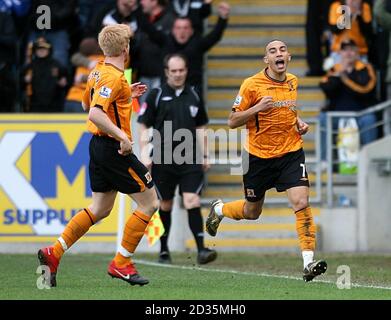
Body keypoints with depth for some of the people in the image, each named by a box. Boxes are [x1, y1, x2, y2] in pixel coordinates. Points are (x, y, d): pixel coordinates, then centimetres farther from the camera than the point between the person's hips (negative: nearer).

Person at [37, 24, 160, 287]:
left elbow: (87, 105, 24)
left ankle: (54, 252, 12)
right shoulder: (114, 77, -20)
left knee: (100, 209, 17)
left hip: (99, 145, 10)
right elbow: (95, 113, -30)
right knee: (149, 203, 0)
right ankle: (121, 263, 1)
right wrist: (123, 137, -29)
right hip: (114, 149, -10)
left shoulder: (98, 71, 9)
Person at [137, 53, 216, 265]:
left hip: (190, 160, 1)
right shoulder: (156, 96, 0)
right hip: (163, 160, -1)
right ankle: (164, 251, 22)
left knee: (192, 201, -13)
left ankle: (201, 249, -17)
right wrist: (144, 153, -7)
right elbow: (143, 126, 2)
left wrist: (204, 156, 16)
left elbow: (200, 127, 19)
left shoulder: (194, 96, 10)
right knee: (165, 205, 7)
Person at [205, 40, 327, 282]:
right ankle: (219, 209, 47)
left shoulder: (293, 82, 4)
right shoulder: (252, 85, -12)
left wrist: (299, 122, 5)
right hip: (259, 156, -2)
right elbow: (233, 121, -10)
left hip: (291, 153, 3)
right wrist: (257, 108, -24)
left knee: (301, 202, -18)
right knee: (252, 212, 13)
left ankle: (309, 262, -17)